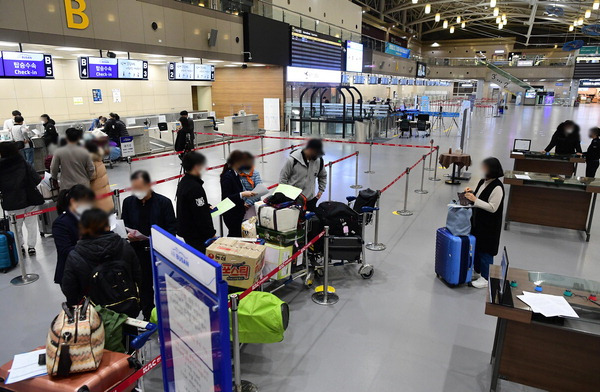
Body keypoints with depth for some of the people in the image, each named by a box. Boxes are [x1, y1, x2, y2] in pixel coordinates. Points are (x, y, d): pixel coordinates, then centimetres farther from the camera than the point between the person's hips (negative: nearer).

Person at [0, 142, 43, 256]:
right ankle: (31, 246, 12)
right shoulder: (24, 164, -6)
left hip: (12, 203, 0)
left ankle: (20, 246, 23)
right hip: (29, 200, 0)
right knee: (31, 224, 11)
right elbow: (37, 180, -9)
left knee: (16, 225, 16)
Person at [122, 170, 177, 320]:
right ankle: (148, 317, 31)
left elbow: (172, 228, -7)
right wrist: (129, 234, -10)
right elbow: (124, 225, 12)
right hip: (139, 252, 3)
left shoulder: (164, 202, -8)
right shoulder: (128, 202, 3)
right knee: (144, 286, 14)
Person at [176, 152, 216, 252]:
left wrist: (207, 206, 12)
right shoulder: (195, 188, -24)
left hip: (185, 229, 10)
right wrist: (211, 234, -14)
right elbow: (201, 216, -23)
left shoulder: (183, 182, 6)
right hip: (196, 235, -10)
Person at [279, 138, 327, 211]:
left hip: (310, 199, 4)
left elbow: (323, 176, 18)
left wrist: (321, 190, 11)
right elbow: (283, 177, -7)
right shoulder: (293, 160, -16)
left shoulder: (319, 160, -2)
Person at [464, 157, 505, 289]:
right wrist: (471, 192, 1)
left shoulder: (497, 187, -21)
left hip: (489, 225, -9)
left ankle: (485, 278, 15)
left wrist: (475, 200, -26)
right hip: (477, 221, 9)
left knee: (485, 251, 2)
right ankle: (477, 272, 33)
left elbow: (492, 207, -24)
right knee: (476, 247, 18)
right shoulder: (483, 182, 6)